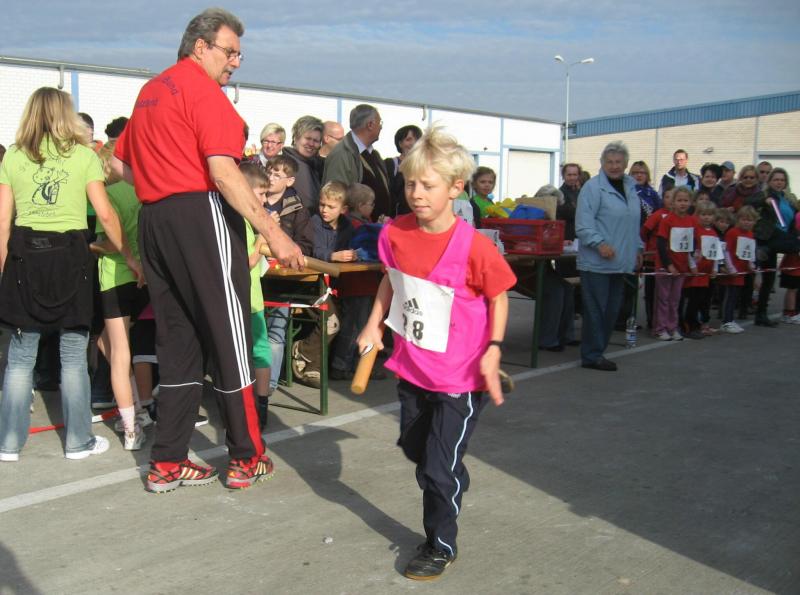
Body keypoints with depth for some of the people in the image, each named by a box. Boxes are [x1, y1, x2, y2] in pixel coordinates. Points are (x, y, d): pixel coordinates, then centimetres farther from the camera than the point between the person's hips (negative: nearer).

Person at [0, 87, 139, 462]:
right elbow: (105, 214, -3)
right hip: (70, 255, -2)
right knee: (73, 353, 5)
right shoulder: (83, 154, 2)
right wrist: (129, 257, 5)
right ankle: (78, 441, 12)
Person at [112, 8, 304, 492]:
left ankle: (168, 462, 15)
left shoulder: (151, 90, 20)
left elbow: (120, 163, 25)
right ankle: (246, 459, 8)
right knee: (228, 336, -1)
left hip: (154, 218, 8)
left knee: (179, 341, 11)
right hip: (200, 216, -8)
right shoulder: (202, 89, -8)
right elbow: (223, 172, -20)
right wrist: (274, 233, -23)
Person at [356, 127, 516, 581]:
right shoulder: (397, 233, -7)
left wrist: (493, 350, -17)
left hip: (460, 377, -6)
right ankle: (452, 485, 55)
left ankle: (441, 546, 25)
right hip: (412, 368, 6)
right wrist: (374, 323, 4)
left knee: (440, 469, 2)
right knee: (417, 450, 24)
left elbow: (499, 297, -9)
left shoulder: (473, 246, -22)